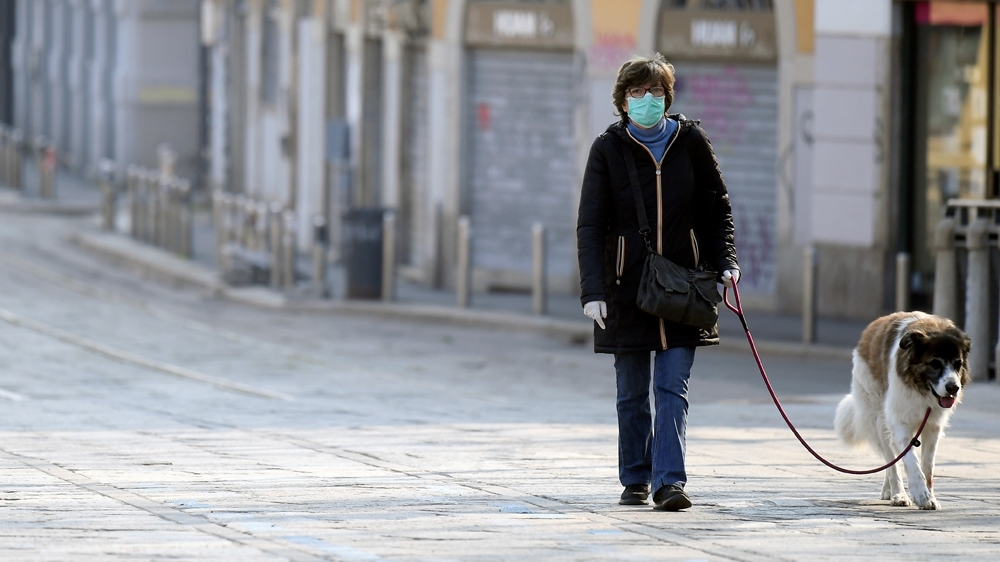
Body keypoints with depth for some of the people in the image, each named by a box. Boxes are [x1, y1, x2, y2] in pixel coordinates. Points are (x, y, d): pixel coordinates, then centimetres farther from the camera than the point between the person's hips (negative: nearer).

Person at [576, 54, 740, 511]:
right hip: (627, 286, 0)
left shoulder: (690, 142, 1)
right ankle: (635, 481, 18)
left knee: (673, 387, -7)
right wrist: (593, 291, -18)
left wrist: (724, 262, -4)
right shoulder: (608, 149, -3)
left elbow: (717, 210, 11)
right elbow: (590, 225, -7)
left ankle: (670, 481, -12)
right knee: (632, 393, 7)